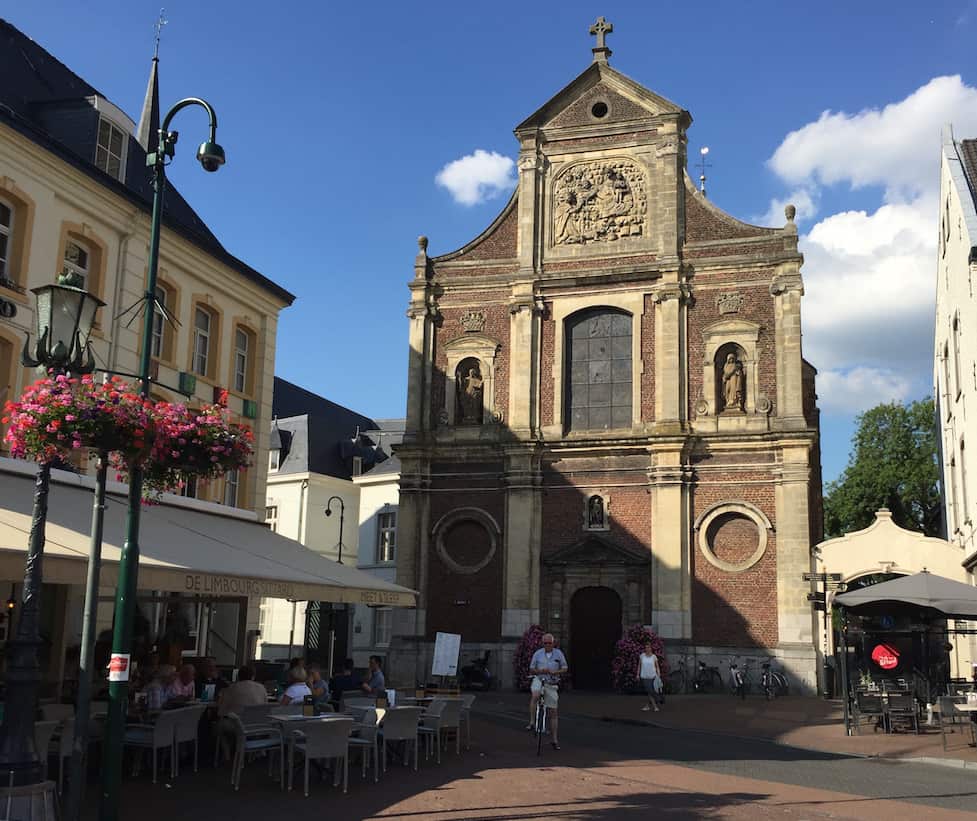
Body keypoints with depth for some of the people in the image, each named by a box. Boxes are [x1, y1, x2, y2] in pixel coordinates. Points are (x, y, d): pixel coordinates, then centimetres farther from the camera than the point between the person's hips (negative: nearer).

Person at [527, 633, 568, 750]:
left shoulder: (558, 653, 2)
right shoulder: (537, 654, 1)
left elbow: (565, 668, 5)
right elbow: (531, 670, 4)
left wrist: (555, 672, -14)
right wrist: (541, 671, -16)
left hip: (552, 685, 0)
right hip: (539, 682, 0)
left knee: (553, 712, 1)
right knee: (534, 697, -30)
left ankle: (554, 739, 8)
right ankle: (532, 723, -18)